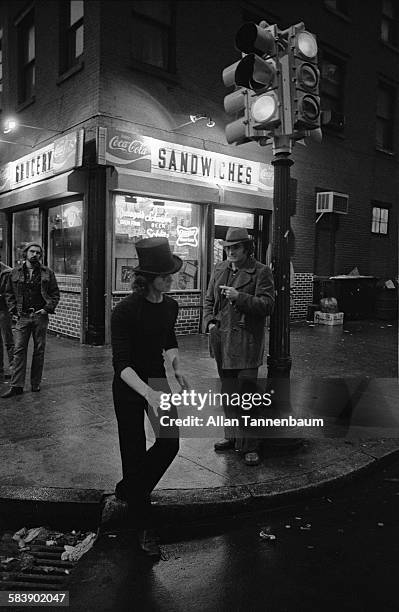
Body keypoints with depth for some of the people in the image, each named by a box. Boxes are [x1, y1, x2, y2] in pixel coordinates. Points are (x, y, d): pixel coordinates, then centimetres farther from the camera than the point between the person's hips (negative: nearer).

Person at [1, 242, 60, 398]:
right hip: (22, 317, 0)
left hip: (40, 316, 0)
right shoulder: (15, 272, 8)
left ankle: (36, 384, 16)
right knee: (19, 350, -4)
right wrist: (13, 311, 1)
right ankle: (16, 386, -1)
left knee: (39, 351, 5)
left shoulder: (47, 273, 5)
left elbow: (55, 294, 6)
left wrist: (47, 309, -7)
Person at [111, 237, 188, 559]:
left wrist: (177, 367, -3)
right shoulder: (125, 311, -23)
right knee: (135, 454, 3)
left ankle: (127, 490, 30)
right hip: (128, 387, -5)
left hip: (157, 379, 6)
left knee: (170, 443, 2)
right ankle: (144, 527, 21)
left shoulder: (170, 306, -4)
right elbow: (121, 363, -26)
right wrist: (148, 394, -39)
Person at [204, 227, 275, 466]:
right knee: (228, 390, 15)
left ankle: (250, 446, 5)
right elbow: (209, 300, 20)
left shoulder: (261, 271, -5)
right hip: (221, 339, 6)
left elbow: (267, 304, -12)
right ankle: (233, 436, 30)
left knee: (247, 391, -6)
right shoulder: (220, 269, 14)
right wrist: (210, 321, 4)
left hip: (246, 341, -6)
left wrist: (239, 297, -22)